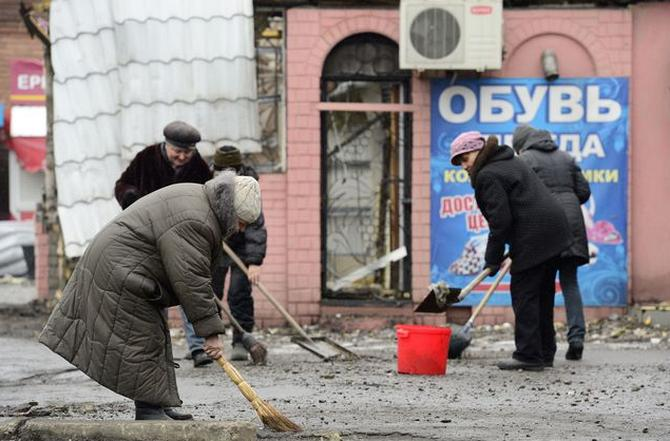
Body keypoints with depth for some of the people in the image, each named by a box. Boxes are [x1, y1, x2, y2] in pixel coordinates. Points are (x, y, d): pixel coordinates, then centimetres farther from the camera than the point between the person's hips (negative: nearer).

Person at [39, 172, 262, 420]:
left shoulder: (196, 198, 9)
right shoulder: (192, 222, -26)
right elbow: (191, 282, -27)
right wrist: (210, 332, -23)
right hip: (120, 272, -11)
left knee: (154, 339, 13)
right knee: (142, 342, -10)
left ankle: (157, 408, 16)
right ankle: (149, 411, -8)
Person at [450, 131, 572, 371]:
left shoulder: (487, 176, -10)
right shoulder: (510, 161, 21)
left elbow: (500, 219, -16)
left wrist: (493, 259, -7)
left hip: (533, 239, -10)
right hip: (553, 233, 10)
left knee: (524, 293, -5)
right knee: (543, 294, 15)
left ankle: (528, 355, -6)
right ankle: (545, 353, 20)